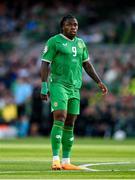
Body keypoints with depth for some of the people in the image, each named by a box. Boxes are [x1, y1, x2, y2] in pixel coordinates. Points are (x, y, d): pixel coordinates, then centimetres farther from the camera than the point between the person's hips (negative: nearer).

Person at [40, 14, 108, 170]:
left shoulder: (80, 43, 16)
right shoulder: (54, 41, -3)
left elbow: (86, 64, 24)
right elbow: (45, 64, -7)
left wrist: (99, 82, 19)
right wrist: (44, 86, -14)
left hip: (75, 87, 6)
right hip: (58, 85, -6)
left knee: (70, 124, 6)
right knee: (60, 119, -18)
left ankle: (66, 162, 11)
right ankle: (55, 160, -20)